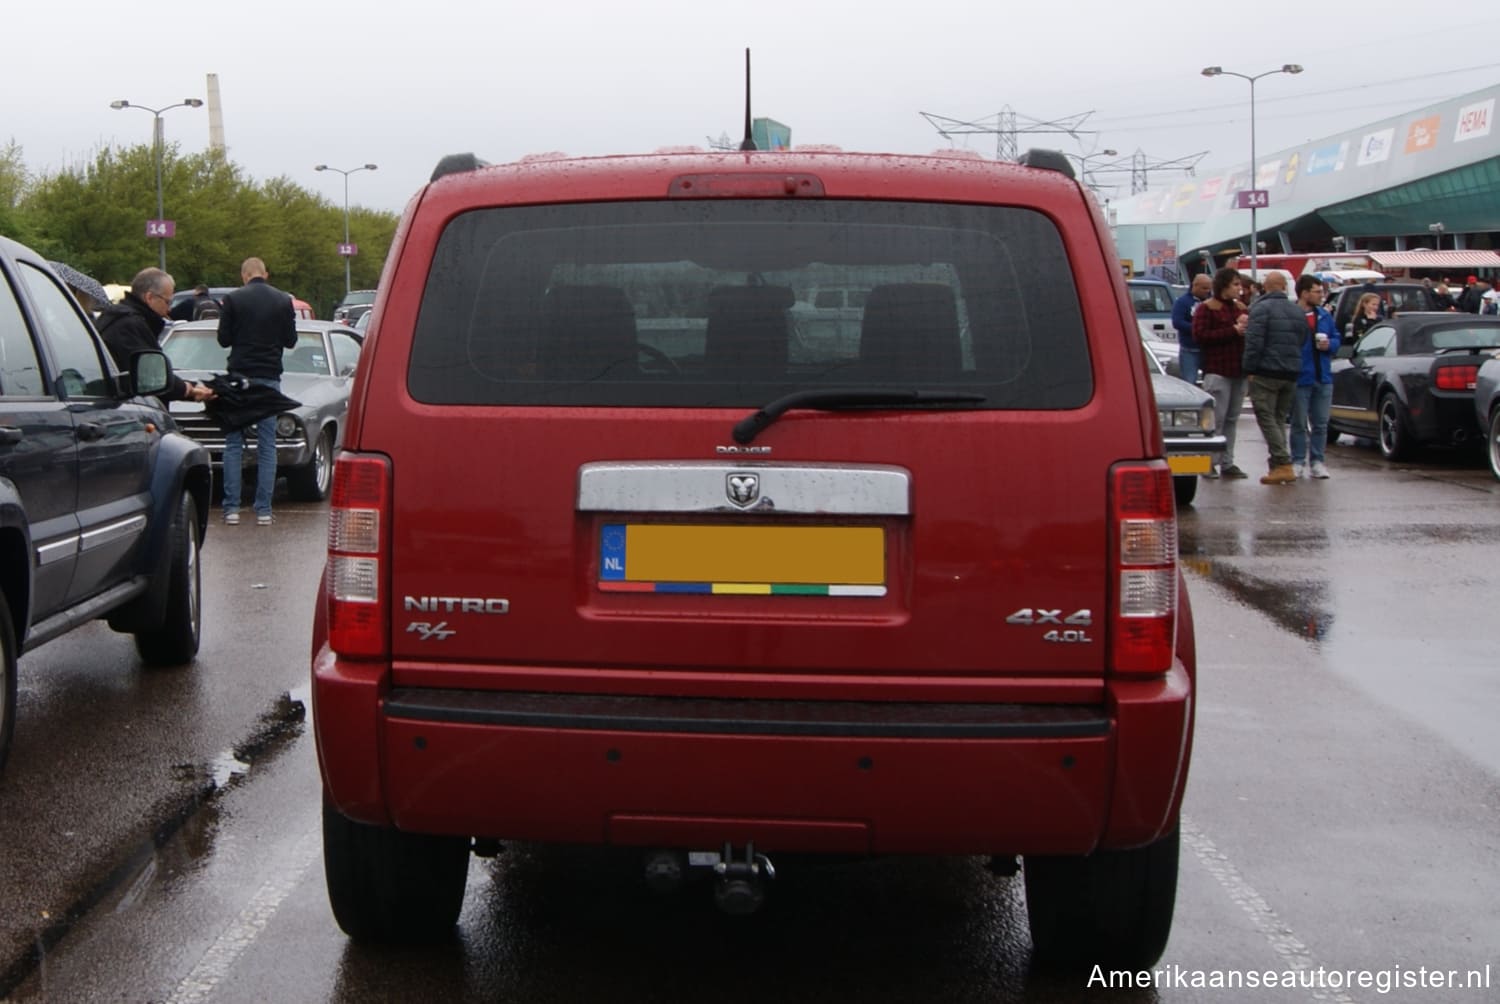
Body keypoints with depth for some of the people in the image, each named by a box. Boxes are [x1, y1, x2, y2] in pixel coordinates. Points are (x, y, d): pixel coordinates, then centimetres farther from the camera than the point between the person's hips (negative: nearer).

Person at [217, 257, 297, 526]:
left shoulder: (233, 300, -4)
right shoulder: (283, 301, 1)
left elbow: (224, 339, -1)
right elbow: (291, 341, 5)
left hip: (239, 376, -1)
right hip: (270, 378, 1)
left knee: (233, 444, 4)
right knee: (267, 445, 4)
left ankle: (231, 508, 0)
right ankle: (264, 509, 2)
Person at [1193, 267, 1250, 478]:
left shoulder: (1241, 308, 18)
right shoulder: (1207, 308, -2)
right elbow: (1199, 335, -14)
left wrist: (1246, 326, -4)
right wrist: (1232, 331, -15)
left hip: (1239, 371, 7)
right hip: (1218, 371, -7)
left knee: (1232, 419, 8)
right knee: (1216, 419, -10)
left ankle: (1227, 463, 12)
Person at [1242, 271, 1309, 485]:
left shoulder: (1261, 308, -9)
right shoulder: (1298, 311, 13)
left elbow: (1254, 341, -16)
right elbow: (1303, 342, 13)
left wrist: (1249, 369, -10)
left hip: (1266, 373, -7)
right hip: (1291, 374, 7)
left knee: (1267, 418, -4)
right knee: (1279, 419, 14)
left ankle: (1283, 464, -14)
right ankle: (1277, 465, 12)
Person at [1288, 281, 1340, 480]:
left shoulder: (1325, 316, 11)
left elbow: (1336, 338, 19)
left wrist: (1329, 344, -5)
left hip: (1323, 378, 6)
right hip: (1300, 379, -5)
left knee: (1321, 423, 7)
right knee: (1299, 424, 3)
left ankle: (1317, 461, 14)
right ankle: (1298, 462, 10)